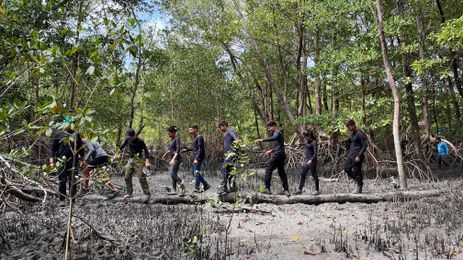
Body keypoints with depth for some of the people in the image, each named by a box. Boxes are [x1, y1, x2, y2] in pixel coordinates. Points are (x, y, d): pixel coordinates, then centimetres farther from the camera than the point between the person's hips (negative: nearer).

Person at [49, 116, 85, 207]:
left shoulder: (77, 135, 11)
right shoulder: (58, 135, 5)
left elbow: (81, 149, 18)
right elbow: (52, 148, 5)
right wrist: (52, 160, -2)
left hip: (74, 162, 2)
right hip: (62, 162, -2)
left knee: (73, 182, 3)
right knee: (62, 181, 0)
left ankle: (73, 201, 10)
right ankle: (62, 200, 7)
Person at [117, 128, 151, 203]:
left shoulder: (140, 141, -12)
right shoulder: (128, 139, 3)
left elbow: (146, 151, -15)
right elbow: (123, 145, 21)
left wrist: (147, 161, -25)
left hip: (138, 160, -6)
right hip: (130, 160, 6)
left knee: (141, 178, -12)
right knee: (127, 177, 3)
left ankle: (147, 194, -9)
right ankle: (129, 193, 16)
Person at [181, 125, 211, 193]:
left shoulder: (199, 137, -13)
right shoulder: (195, 137, 17)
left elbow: (200, 149, -20)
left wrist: (196, 158, -26)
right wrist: (187, 149, 21)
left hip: (199, 157, -10)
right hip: (196, 158, 10)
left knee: (196, 172, -10)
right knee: (193, 172, 12)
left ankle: (197, 188, -5)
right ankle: (206, 185, 17)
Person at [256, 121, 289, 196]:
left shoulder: (277, 132, -5)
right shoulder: (276, 133, 25)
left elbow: (274, 138, -29)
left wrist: (263, 140, -34)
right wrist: (271, 150, 23)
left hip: (278, 154, -10)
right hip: (281, 155, 10)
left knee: (268, 169, -10)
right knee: (281, 172, 10)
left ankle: (267, 189, -13)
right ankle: (286, 190, 11)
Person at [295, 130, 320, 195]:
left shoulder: (313, 142, -11)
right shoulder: (305, 141, 10)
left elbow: (315, 153, -17)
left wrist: (311, 160, -28)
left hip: (312, 161, -8)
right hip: (306, 160, 8)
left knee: (314, 175, 1)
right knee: (303, 174, 5)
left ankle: (317, 190, 11)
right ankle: (300, 189, 9)